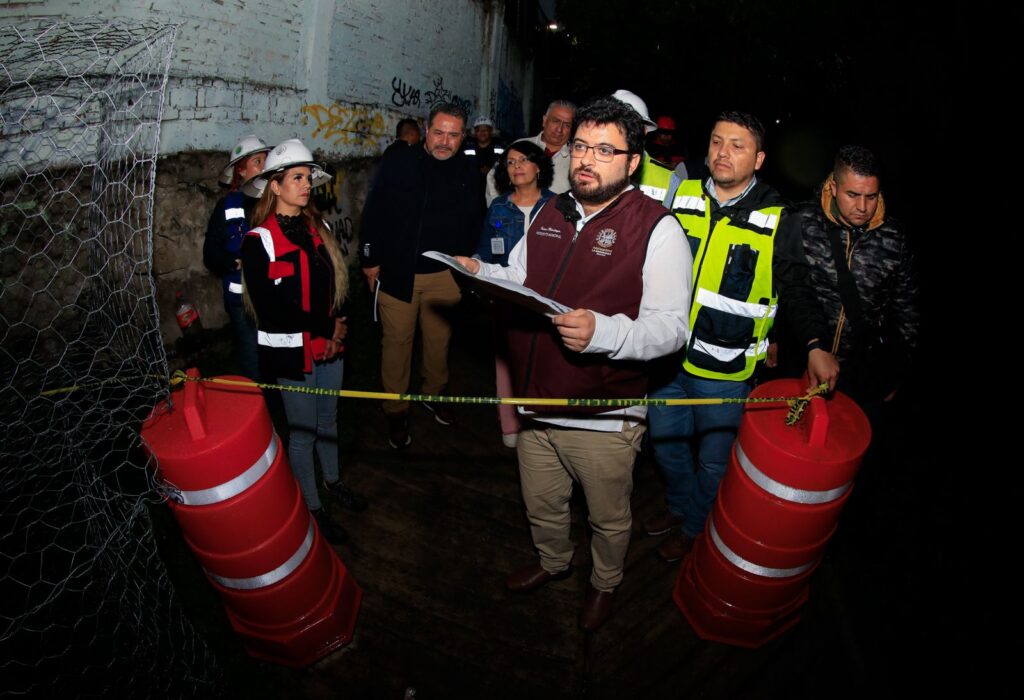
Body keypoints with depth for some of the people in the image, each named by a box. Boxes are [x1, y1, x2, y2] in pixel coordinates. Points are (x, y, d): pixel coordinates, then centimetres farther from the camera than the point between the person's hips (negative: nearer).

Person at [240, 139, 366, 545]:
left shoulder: (319, 228, 4)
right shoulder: (259, 240, -14)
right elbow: (270, 309, -18)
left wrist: (338, 326, -6)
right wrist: (324, 327, -16)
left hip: (330, 344, 6)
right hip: (292, 351, -5)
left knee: (328, 418, 22)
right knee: (302, 431, 8)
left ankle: (333, 481, 44)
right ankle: (312, 507, 25)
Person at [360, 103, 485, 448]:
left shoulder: (468, 172, 4)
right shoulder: (398, 164, -7)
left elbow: (474, 221, 15)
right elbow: (373, 213, -4)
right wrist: (371, 260, -4)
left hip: (445, 275, 3)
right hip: (398, 272, -3)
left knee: (439, 338, 15)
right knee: (397, 341, 4)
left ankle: (434, 395, 37)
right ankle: (395, 411, 18)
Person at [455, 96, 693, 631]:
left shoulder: (657, 229, -15)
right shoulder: (550, 213, 6)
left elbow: (671, 326, -22)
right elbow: (520, 281, 19)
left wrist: (602, 332, -39)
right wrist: (479, 272, -2)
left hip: (604, 418, -5)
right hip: (537, 402, 6)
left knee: (608, 517, 19)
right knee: (541, 506, 26)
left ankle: (605, 582, 49)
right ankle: (552, 561, 56)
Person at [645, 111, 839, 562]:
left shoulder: (777, 220, -7)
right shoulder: (679, 199, 0)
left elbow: (797, 290, -3)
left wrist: (813, 344, -17)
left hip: (725, 369, -3)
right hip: (667, 354, 3)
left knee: (713, 460, 12)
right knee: (665, 440, 20)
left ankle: (696, 528, 39)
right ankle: (680, 507, 47)